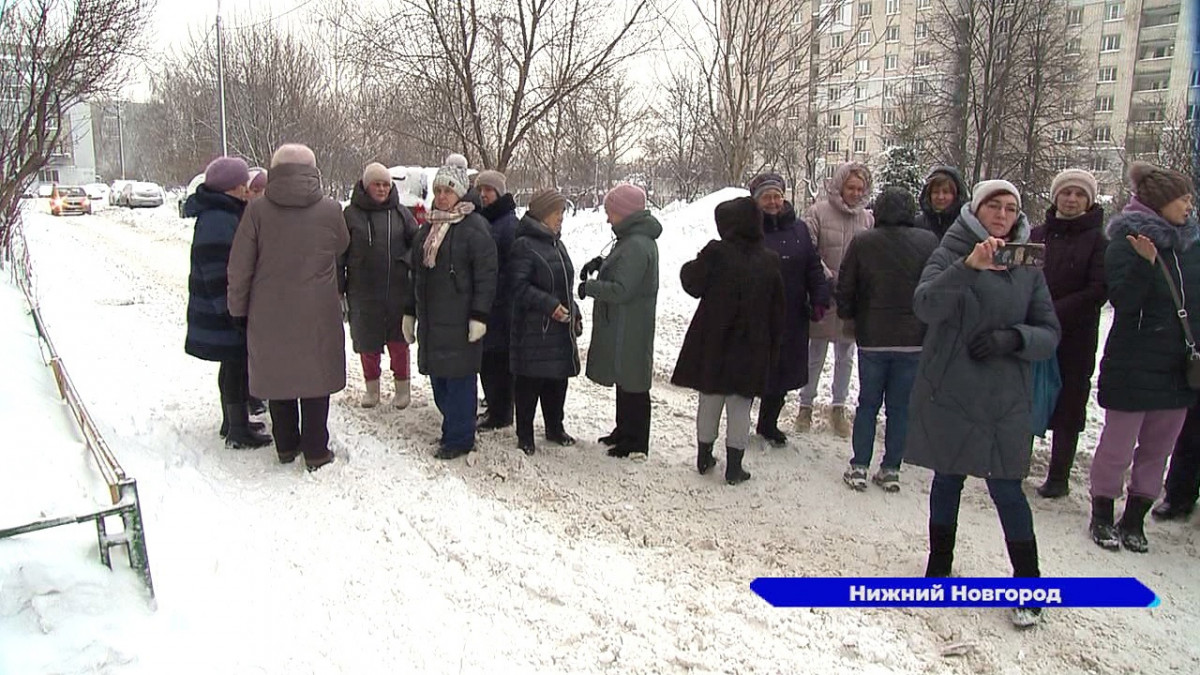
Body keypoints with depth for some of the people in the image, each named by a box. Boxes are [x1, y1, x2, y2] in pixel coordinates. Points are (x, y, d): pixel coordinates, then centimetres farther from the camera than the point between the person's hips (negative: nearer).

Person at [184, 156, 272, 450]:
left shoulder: (228, 213, 12)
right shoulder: (218, 219, -21)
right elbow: (216, 272, -24)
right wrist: (231, 309, -22)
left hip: (228, 308, 10)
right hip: (224, 314, -10)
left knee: (234, 364, 19)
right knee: (236, 365, -2)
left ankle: (234, 421, 32)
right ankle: (238, 431, 7)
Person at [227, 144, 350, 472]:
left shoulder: (257, 211, -8)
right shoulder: (330, 211, -7)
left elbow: (240, 268, -5)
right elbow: (341, 249, 10)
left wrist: (239, 308, 6)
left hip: (270, 313, 1)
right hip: (317, 315, -1)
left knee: (277, 376, 15)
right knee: (315, 378, 10)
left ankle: (286, 446, 26)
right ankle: (315, 451, 14)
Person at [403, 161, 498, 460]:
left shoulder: (474, 227, -8)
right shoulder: (427, 227, 15)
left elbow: (486, 275, -12)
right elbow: (416, 272, 21)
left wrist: (479, 316, -18)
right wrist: (410, 312, 20)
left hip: (459, 320, -7)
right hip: (430, 317, 7)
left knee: (459, 378, -2)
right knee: (437, 374, 11)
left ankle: (460, 438, 9)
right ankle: (453, 427, 25)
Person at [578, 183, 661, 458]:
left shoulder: (636, 246, -22)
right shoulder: (636, 239, 11)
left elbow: (622, 289, -25)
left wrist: (589, 287, -13)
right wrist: (601, 264, 5)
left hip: (629, 330, -11)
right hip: (621, 326, 11)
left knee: (632, 384, 0)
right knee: (624, 380, 20)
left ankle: (636, 443, 10)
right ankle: (624, 431, 34)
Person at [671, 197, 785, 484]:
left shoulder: (716, 253, -14)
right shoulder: (770, 261, 0)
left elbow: (694, 285, -7)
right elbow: (777, 312, 4)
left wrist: (688, 269, 14)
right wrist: (772, 350, 12)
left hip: (712, 344, -1)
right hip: (751, 349, 1)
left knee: (709, 401, 13)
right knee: (740, 407, 9)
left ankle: (704, 458, 25)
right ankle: (734, 467, 11)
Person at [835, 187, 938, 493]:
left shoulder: (862, 243, -6)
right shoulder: (929, 242, -5)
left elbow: (845, 289, 0)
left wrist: (849, 316, 18)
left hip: (872, 338, 0)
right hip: (914, 340, 0)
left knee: (868, 404, 11)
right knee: (901, 407, 9)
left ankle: (859, 468, 12)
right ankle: (891, 470, 14)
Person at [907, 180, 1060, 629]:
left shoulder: (1028, 266, 5)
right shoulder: (950, 255, -3)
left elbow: (1049, 334, 4)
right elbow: (924, 306, -21)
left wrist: (1013, 337, -16)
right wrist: (968, 267, -34)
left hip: (1005, 400, 1)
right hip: (947, 393, -1)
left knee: (1006, 488, -1)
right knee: (947, 480, 12)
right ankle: (939, 567, 30)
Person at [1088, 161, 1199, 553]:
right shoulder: (1127, 241, -10)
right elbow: (1121, 300, -19)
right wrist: (1145, 263, -30)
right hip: (1134, 365, -6)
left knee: (1158, 448, 11)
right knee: (1117, 447, 3)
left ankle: (1134, 519, 24)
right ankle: (1102, 517, 19)